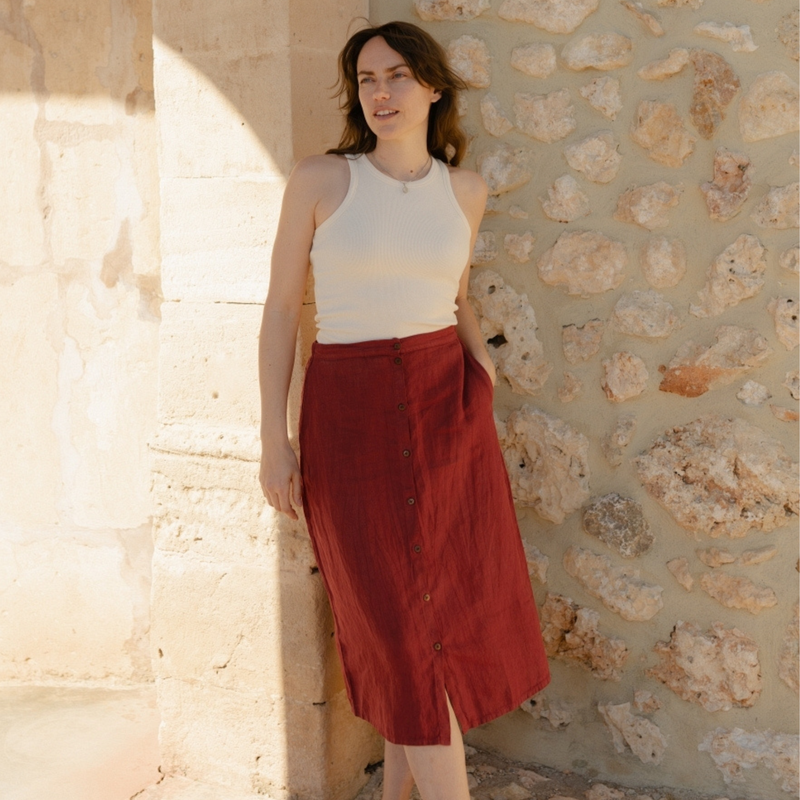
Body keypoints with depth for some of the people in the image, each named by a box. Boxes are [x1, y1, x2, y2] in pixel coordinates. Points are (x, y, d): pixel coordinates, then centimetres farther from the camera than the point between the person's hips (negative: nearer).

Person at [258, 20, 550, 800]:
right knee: (401, 618, -1)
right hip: (352, 415, -4)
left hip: (445, 406, 4)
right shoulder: (319, 178, -5)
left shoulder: (465, 190, 6)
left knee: (452, 602, 8)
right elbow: (280, 306, -3)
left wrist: (482, 363, 4)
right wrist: (273, 438, -7)